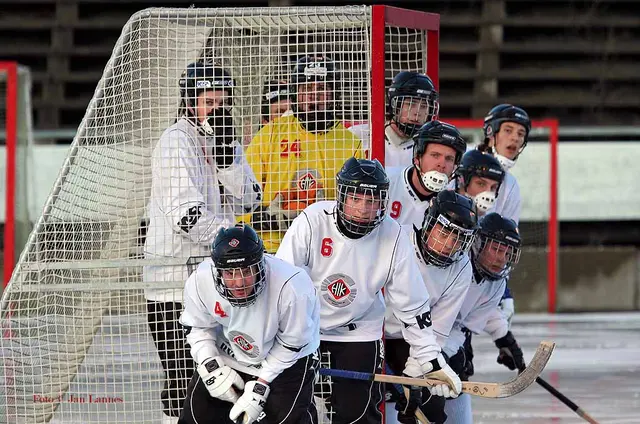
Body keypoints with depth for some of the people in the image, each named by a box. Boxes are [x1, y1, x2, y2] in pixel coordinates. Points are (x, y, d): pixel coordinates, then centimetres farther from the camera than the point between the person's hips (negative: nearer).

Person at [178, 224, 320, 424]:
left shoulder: (291, 287, -36)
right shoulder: (200, 281, -26)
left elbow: (291, 345, -20)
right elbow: (197, 326, -5)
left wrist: (260, 387, -18)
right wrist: (212, 367, -17)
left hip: (289, 360, -4)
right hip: (230, 354, 4)